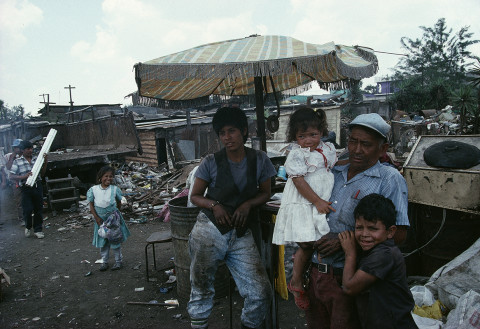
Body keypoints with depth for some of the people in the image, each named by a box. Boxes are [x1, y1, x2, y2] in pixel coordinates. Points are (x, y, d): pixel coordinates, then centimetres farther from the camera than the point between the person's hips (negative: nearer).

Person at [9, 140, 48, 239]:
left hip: (37, 186, 3)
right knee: (28, 210, -3)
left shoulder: (36, 159, 7)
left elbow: (42, 173, 9)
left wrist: (45, 163, -4)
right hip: (26, 188, -3)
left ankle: (38, 230, 20)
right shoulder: (17, 162, -1)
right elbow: (11, 176, -4)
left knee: (39, 209, 7)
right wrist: (23, 176, -19)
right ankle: (28, 227, 26)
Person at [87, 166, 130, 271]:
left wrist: (116, 214, 1)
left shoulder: (115, 189, -9)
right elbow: (91, 205, -4)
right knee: (102, 241, 12)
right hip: (100, 219, 1)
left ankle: (118, 260, 23)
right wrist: (97, 218, -10)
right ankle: (104, 261, 27)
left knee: (115, 241, 7)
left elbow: (119, 203, 4)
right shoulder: (93, 190, -9)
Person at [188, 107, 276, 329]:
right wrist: (214, 205, -13)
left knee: (261, 293, -3)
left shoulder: (259, 160, 0)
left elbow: (265, 193, 10)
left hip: (241, 235, 1)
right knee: (201, 290, 8)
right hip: (209, 230, -1)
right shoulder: (211, 163, -3)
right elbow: (195, 196, 6)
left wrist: (248, 204, -9)